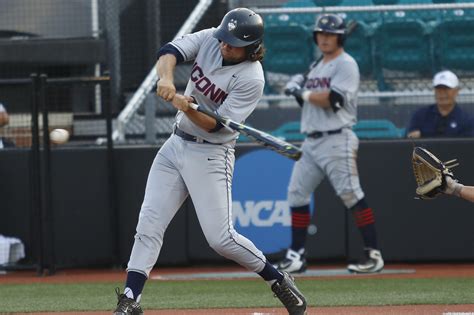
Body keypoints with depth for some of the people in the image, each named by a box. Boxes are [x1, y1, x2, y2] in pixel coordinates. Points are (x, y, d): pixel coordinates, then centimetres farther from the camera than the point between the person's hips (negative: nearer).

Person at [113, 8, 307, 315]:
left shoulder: (252, 79, -19)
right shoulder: (209, 39, -3)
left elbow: (215, 126, -21)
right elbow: (170, 51, -13)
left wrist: (188, 108, -39)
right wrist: (166, 79, -32)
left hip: (211, 154, -6)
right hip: (176, 144, 6)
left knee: (220, 237, -11)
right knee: (149, 224, -2)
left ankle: (279, 281, 9)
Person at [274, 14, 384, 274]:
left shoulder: (346, 65, -6)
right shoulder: (316, 66, 20)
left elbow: (333, 100, -19)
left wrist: (304, 94, -9)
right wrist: (297, 87, 2)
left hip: (336, 140, -9)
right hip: (311, 142, 9)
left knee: (351, 194, -12)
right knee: (297, 194, 5)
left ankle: (373, 255, -11)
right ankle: (296, 257, 10)